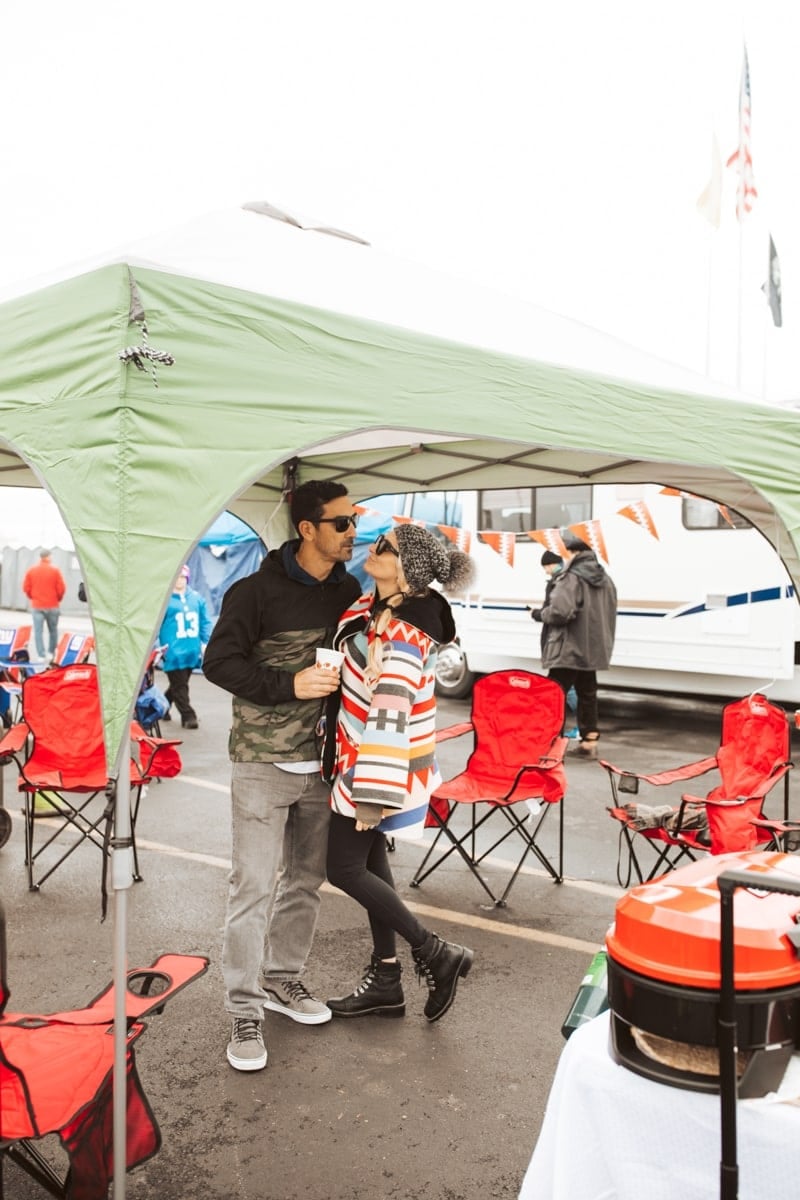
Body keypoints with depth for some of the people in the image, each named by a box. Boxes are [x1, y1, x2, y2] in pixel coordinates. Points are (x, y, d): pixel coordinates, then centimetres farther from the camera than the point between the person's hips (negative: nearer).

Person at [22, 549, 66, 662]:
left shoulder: (31, 570, 1)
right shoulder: (55, 570, -5)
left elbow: (26, 587, 1)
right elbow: (61, 588, -8)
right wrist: (58, 599, 10)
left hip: (37, 606, 1)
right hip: (52, 606, -1)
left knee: (38, 631, 0)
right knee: (53, 630, 12)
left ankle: (41, 655, -7)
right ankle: (51, 653, 17)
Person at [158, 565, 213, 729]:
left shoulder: (196, 598, 8)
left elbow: (205, 622, 12)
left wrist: (206, 642, 4)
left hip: (192, 652, 6)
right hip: (173, 652, -5)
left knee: (178, 685, 18)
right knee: (179, 686, -2)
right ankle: (188, 716, 5)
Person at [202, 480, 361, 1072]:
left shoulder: (349, 592, 5)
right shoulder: (257, 591, -11)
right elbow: (219, 662, -11)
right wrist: (290, 685, -20)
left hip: (321, 760, 6)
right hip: (263, 762, -5)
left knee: (306, 879, 15)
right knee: (255, 886, -2)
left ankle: (283, 979, 34)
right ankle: (244, 1011, 12)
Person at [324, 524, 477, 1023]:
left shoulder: (399, 635, -25)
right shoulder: (381, 607, 2)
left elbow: (389, 717, -28)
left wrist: (373, 794, -26)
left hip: (380, 762, -9)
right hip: (367, 755, 9)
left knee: (344, 867, 1)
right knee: (370, 860, 15)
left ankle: (436, 953, 10)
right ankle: (386, 981, 27)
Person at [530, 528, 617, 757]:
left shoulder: (571, 579, -17)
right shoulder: (605, 579, 10)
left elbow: (561, 612, -24)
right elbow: (610, 614, 16)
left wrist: (539, 614, -8)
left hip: (568, 650, -8)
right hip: (593, 649, 8)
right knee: (587, 694, 17)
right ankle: (589, 740, 22)